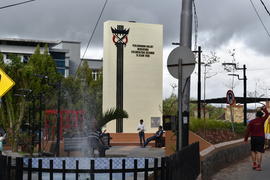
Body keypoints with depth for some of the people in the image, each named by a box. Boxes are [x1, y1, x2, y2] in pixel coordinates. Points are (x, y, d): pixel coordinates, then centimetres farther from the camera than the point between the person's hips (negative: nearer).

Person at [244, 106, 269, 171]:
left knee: (253, 151, 15)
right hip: (261, 138, -1)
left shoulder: (251, 122, -4)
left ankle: (254, 164, 15)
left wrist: (246, 139, 2)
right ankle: (258, 166, -8)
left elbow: (248, 131, -5)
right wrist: (264, 109, 23)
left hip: (253, 138, 1)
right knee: (259, 152, -3)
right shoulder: (262, 120, -5)